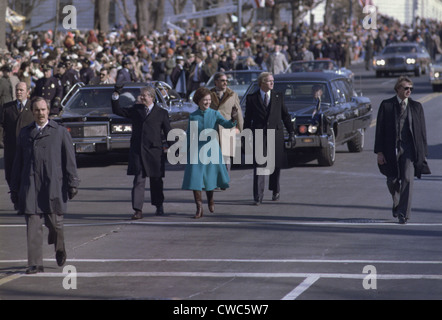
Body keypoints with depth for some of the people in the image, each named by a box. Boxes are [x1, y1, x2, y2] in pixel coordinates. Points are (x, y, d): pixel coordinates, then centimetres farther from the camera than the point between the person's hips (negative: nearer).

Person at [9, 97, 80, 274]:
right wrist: (14, 189, 13)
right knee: (33, 225, -6)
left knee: (54, 223, 3)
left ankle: (59, 248, 36)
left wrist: (72, 183, -3)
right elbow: (18, 163, 16)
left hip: (53, 185, -1)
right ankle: (35, 264, -6)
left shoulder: (60, 132, 7)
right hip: (30, 185, 2)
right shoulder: (25, 133, 13)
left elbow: (69, 159, 4)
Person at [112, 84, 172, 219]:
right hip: (137, 151, 1)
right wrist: (116, 96, -2)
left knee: (156, 181, 11)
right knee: (138, 181, -8)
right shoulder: (136, 110, 11)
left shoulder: (161, 113, 4)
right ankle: (138, 210, -12)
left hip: (154, 152, -1)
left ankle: (159, 206, 30)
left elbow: (168, 132, 5)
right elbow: (117, 111, 11)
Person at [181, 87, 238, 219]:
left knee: (210, 177, 8)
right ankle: (199, 208, -2)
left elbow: (226, 124, -16)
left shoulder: (215, 114, -1)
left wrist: (233, 120, -37)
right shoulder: (193, 117, 0)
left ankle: (210, 199, 38)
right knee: (195, 178, -9)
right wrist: (188, 152, 6)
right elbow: (189, 136, 7)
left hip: (212, 150, 0)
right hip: (197, 150, 0)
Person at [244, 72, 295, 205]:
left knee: (276, 165, 10)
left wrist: (291, 132, 7)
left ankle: (275, 190, 31)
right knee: (258, 165, -8)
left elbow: (285, 115, 11)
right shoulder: (251, 98, 3)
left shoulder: (278, 97, 8)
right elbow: (247, 119, 6)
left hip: (276, 135, 2)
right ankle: (258, 197, -10)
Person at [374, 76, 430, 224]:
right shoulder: (386, 105, 2)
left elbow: (422, 130, 8)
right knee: (392, 181, 7)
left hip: (409, 149, 0)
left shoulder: (416, 106, 6)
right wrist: (379, 151, -5)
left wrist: (423, 153, 4)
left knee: (407, 179, -13)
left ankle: (403, 213, -10)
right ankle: (397, 203, 37)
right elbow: (380, 129, 2)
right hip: (391, 149, 0)